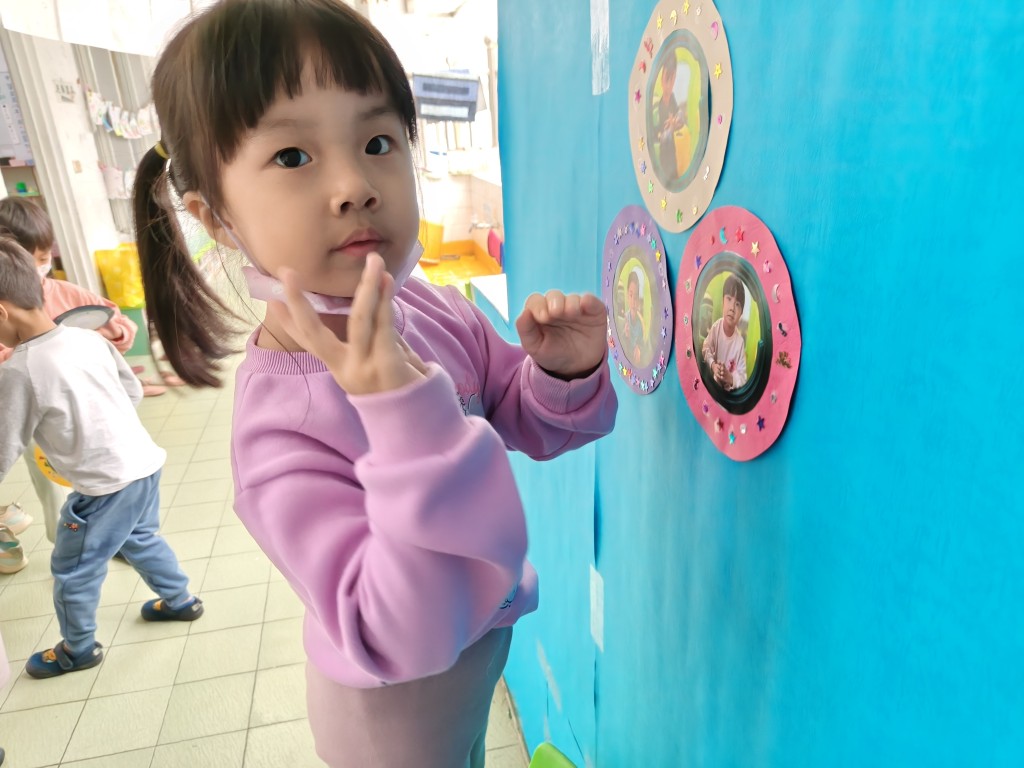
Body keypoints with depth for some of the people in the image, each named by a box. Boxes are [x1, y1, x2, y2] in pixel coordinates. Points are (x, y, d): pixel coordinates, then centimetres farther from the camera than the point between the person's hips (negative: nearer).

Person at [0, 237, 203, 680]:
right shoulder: (89, 337, -1)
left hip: (107, 486, -7)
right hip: (145, 462, 7)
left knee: (71, 570, 16)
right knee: (140, 539, 30)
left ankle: (78, 649, 35)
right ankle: (180, 599, 46)